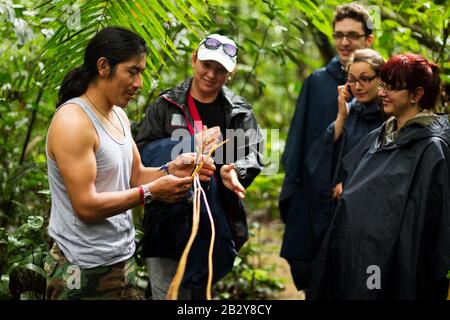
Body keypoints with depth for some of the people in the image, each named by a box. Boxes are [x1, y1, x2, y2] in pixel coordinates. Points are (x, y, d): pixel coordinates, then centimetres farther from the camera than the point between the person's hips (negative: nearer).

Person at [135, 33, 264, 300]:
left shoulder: (240, 113, 6)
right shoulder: (167, 106, 2)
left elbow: (252, 155, -1)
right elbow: (143, 153, -3)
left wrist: (235, 172, -24)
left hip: (216, 220, 2)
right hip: (169, 220, -2)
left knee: (201, 291, 17)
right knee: (168, 293, -1)